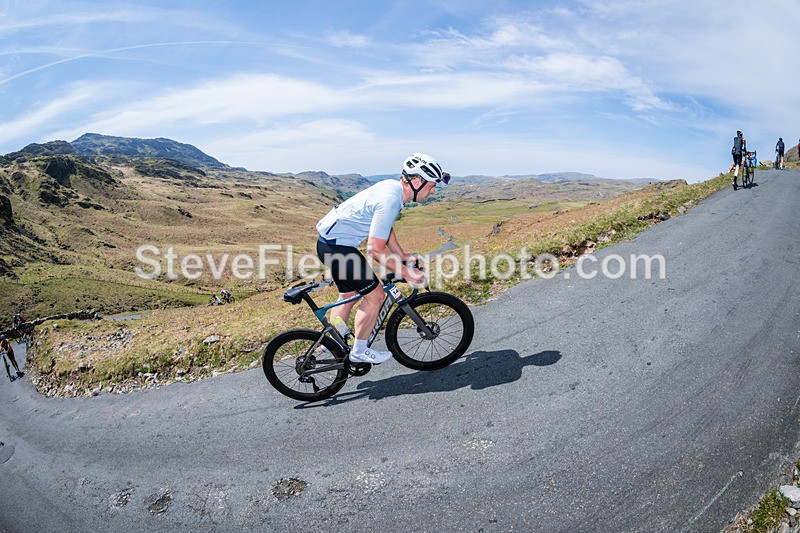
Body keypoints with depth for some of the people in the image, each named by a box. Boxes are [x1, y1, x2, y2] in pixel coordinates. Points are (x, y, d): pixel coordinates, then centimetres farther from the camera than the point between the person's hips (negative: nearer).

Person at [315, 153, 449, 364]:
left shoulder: (392, 186, 5)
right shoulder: (390, 200, -25)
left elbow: (385, 228, 19)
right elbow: (376, 250, -23)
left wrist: (403, 256, 20)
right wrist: (406, 273, -15)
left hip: (330, 242, 10)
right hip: (337, 246, -10)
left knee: (348, 295, 22)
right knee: (374, 296, -2)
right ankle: (359, 351, 13)